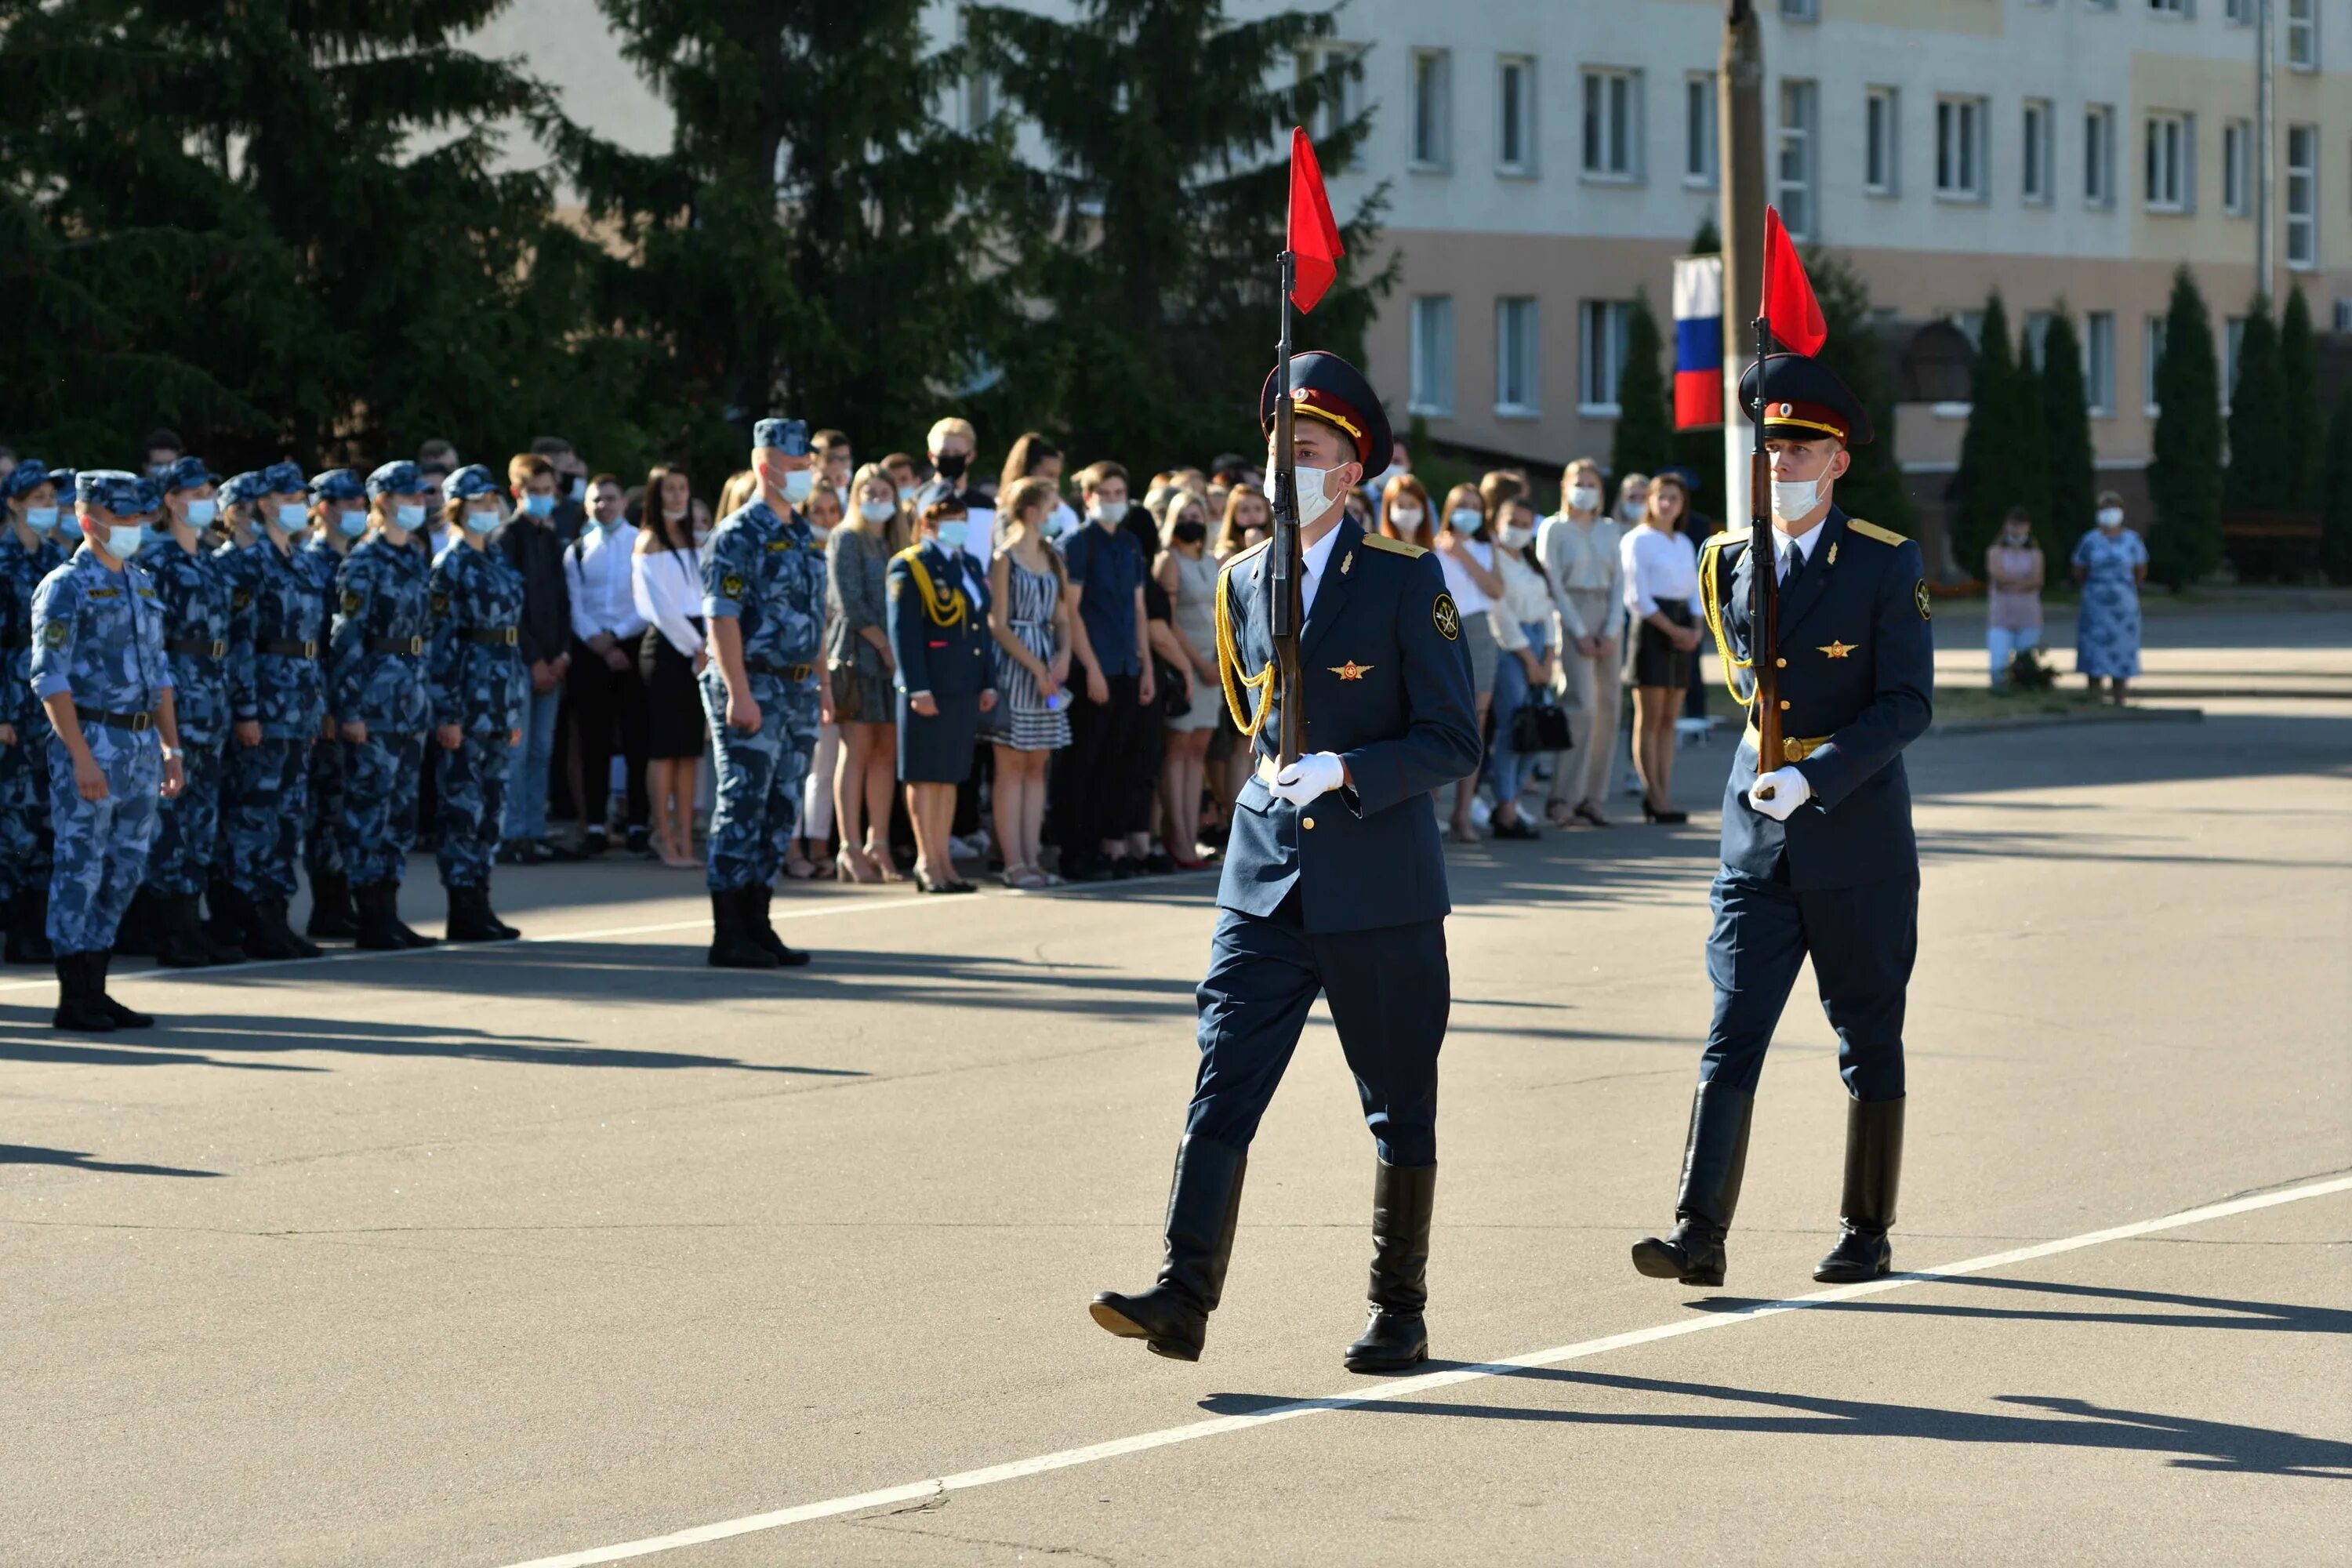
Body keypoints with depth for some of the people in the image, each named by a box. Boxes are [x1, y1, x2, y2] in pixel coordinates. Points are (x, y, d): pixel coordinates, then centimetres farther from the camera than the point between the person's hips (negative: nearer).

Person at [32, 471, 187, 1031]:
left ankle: (95, 991, 16)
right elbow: (50, 679, -14)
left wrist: (171, 747, 12)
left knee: (123, 871, 10)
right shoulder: (66, 587, -9)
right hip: (91, 739, -8)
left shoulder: (141, 584, 15)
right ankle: (75, 1001, -1)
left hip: (142, 745, 8)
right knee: (80, 869, -4)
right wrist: (81, 756, -20)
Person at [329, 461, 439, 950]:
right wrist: (349, 709, -17)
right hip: (375, 697, -8)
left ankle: (388, 913, 15)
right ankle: (371, 922, -2)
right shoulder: (363, 562, -10)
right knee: (368, 804, -4)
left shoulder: (414, 557, 14)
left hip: (411, 699, 8)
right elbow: (346, 640, -13)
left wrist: (424, 698, 17)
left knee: (402, 807, 10)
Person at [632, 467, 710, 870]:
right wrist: (697, 648, -10)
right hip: (666, 645, -7)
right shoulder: (649, 542, -2)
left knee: (691, 746, 5)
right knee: (665, 745, -6)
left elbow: (703, 596, 13)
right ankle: (665, 840, -5)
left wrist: (707, 646, -1)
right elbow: (661, 605, -10)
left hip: (695, 646, 7)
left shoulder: (690, 544, 19)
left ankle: (685, 840, 6)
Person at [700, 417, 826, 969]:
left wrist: (821, 686, 15)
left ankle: (757, 927, 15)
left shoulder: (805, 537, 15)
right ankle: (729, 935, -3)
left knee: (781, 813, 9)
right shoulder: (739, 536, -11)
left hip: (799, 693, 8)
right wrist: (739, 694, -23)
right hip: (753, 690, -8)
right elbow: (722, 618, -17)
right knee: (742, 810, -6)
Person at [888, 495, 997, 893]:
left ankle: (941, 859, 13)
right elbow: (903, 632, -12)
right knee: (926, 775, -2)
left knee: (950, 775, 9)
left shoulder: (968, 566, 17)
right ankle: (927, 862, 2)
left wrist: (987, 682, 11)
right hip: (930, 688, -7)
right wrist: (917, 688, -18)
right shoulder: (909, 568, -6)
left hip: (966, 689, 7)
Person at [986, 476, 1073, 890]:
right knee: (1012, 767, -4)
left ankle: (1032, 859, 7)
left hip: (1047, 667, 7)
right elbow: (998, 624, -10)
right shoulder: (1004, 558, -6)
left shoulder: (1052, 558, 14)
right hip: (1013, 665, -7)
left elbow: (1061, 617, 15)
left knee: (1037, 766, 6)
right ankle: (1014, 864, -4)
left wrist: (1063, 654, -5)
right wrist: (1036, 667, -14)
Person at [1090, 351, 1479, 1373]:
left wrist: (1346, 772, -19)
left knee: (1400, 1107, 6)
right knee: (1222, 1083, -9)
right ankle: (1183, 1297, -15)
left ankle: (1400, 1314, 17)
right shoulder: (1243, 582, 8)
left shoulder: (1406, 582, -7)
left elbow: (1453, 744, -9)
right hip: (1264, 877, 4)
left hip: (1379, 886, -4)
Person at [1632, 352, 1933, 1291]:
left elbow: (1909, 705, -12)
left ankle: (1866, 1232, 18)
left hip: (1857, 839, -3)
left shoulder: (1886, 564, -7)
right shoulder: (1730, 562, 6)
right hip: (1757, 841, 3)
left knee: (1868, 1040, 7)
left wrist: (1815, 778, -21)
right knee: (1732, 1034, -7)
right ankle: (1699, 1233, -14)